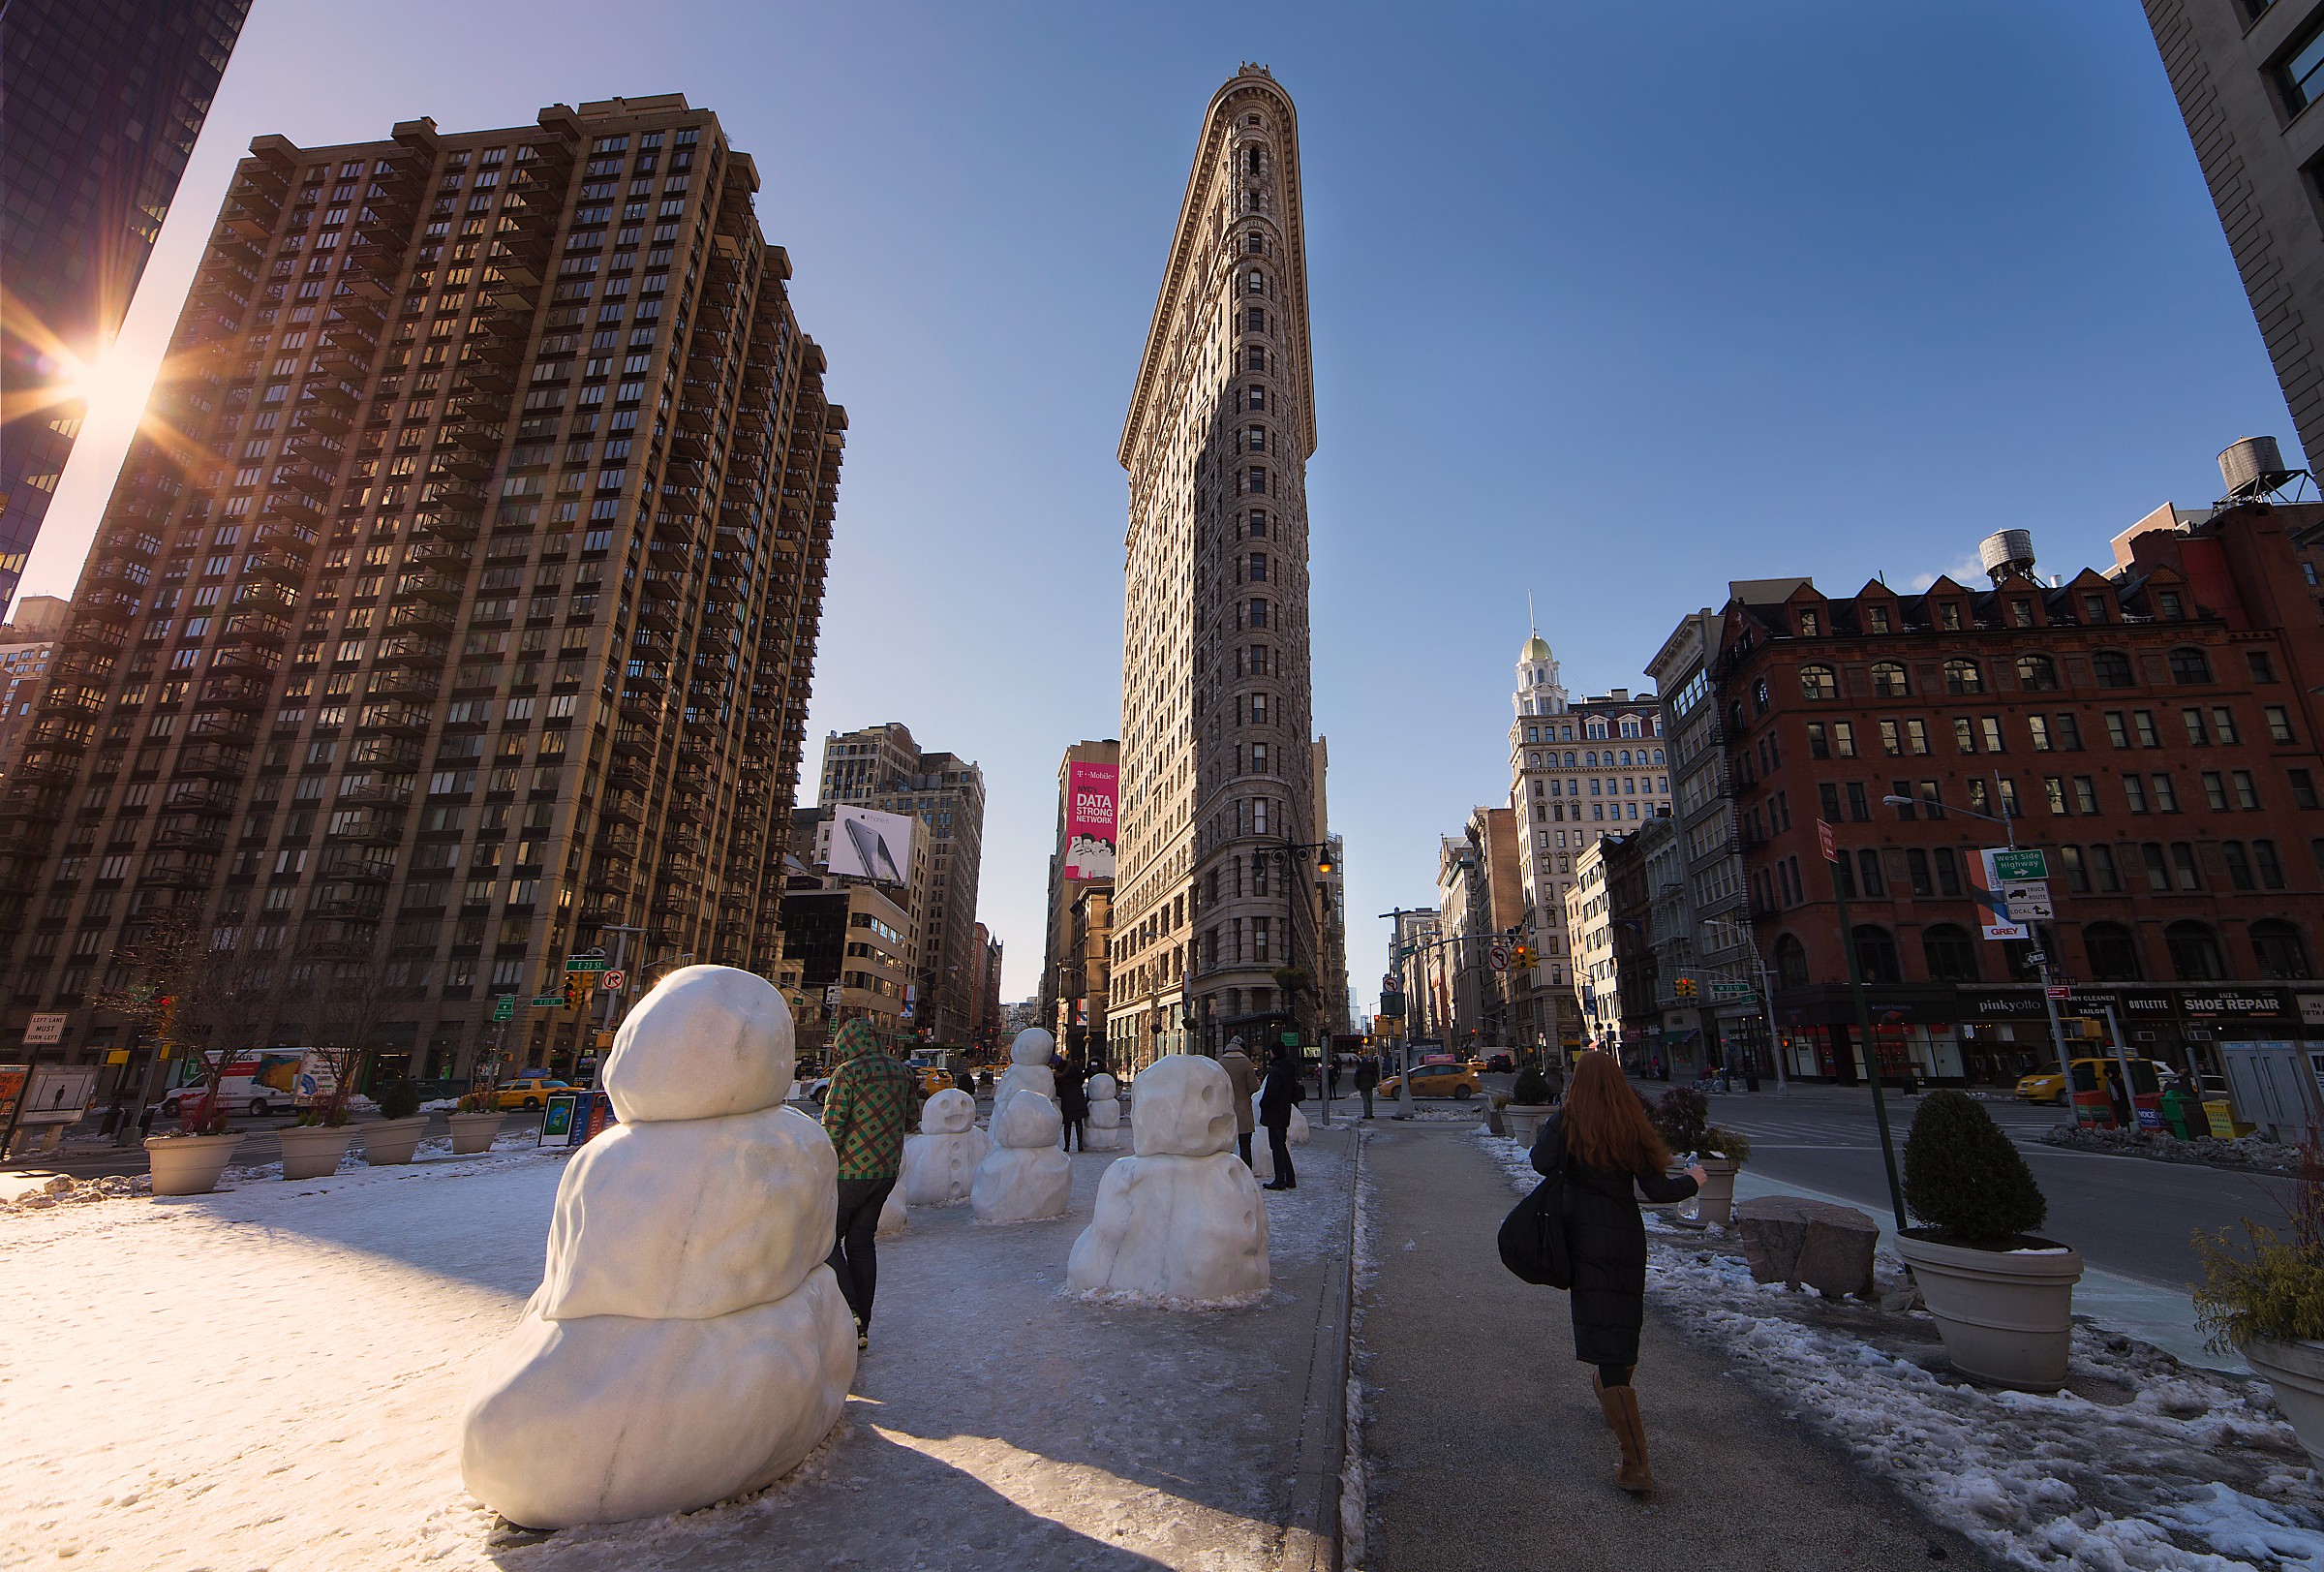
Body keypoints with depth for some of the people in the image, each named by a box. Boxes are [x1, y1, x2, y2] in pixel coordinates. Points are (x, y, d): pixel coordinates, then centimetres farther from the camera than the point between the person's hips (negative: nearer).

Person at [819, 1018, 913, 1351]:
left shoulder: (848, 1072, -14)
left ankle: (848, 1314, -3)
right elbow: (909, 1115, 16)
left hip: (850, 1172, -7)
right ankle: (861, 1327, 19)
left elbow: (832, 1125, -17)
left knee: (827, 1240, 7)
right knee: (861, 1243, 15)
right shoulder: (900, 1071, 7)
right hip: (886, 1171, 7)